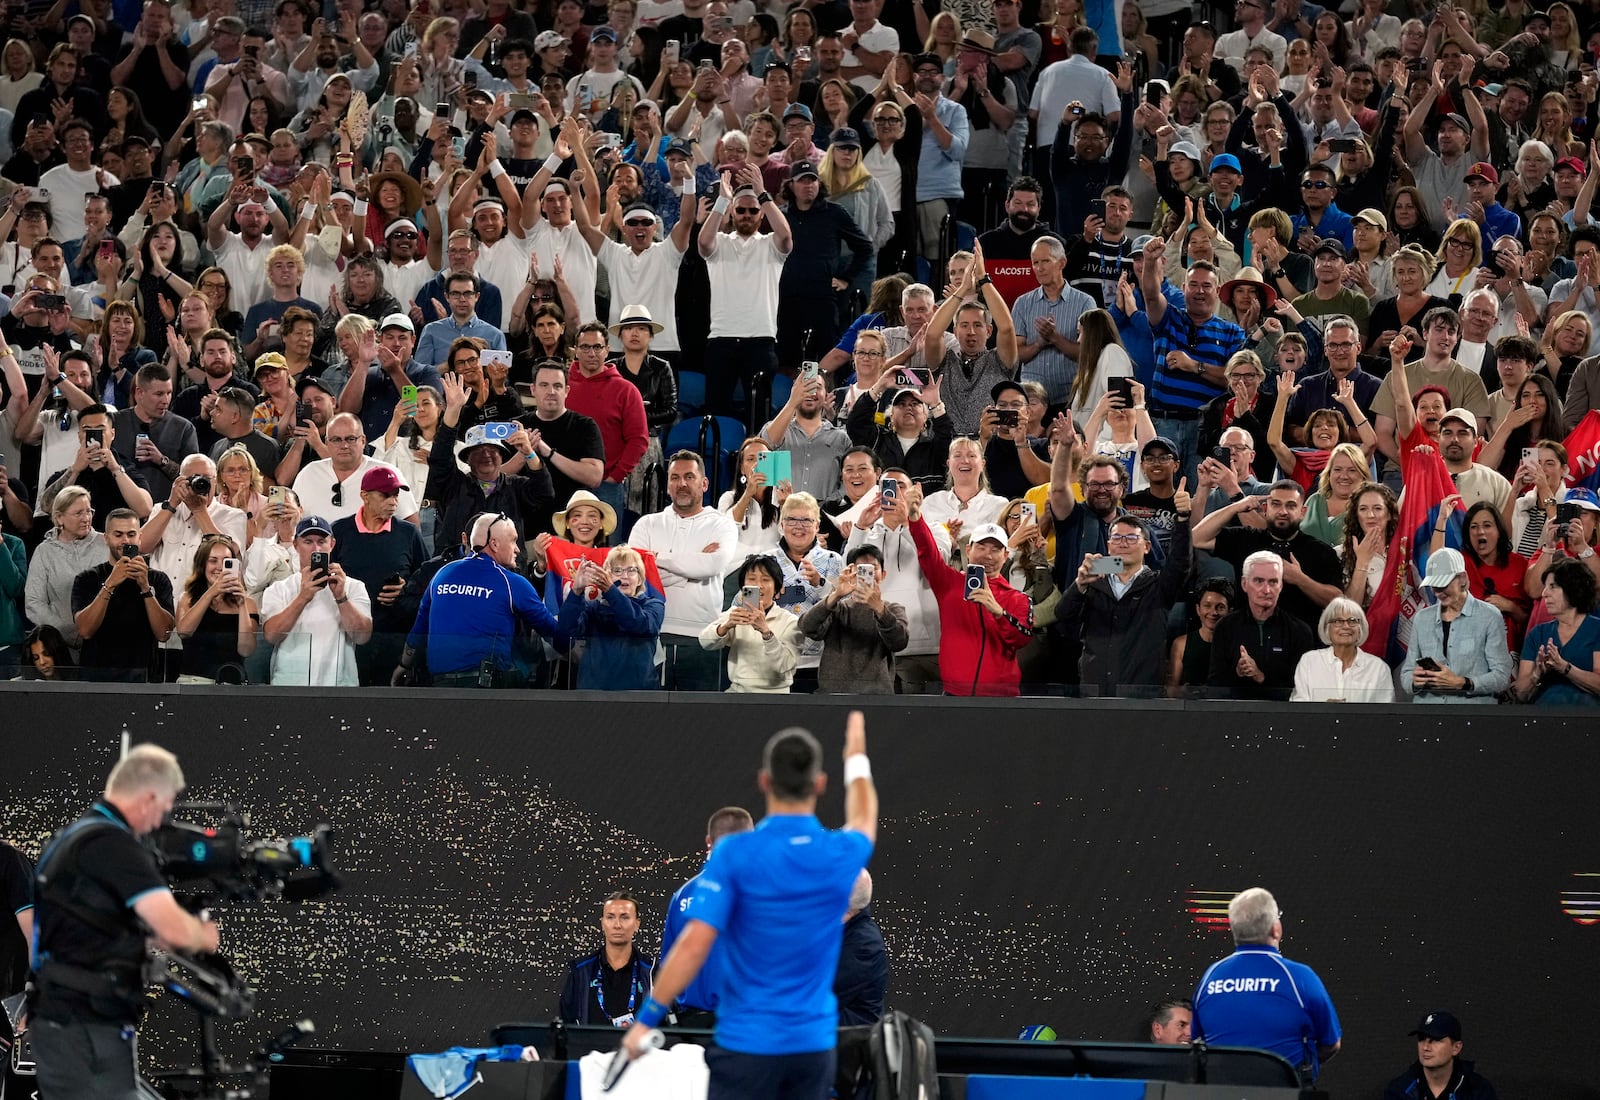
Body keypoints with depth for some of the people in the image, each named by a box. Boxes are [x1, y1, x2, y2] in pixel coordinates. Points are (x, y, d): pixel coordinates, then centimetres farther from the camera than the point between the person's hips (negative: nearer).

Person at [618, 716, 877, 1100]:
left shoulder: (734, 854, -12)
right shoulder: (841, 855, 0)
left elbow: (695, 945, -16)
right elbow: (863, 822, 26)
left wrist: (647, 1018, -8)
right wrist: (856, 758, 46)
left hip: (747, 1043, -4)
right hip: (814, 1043, 4)